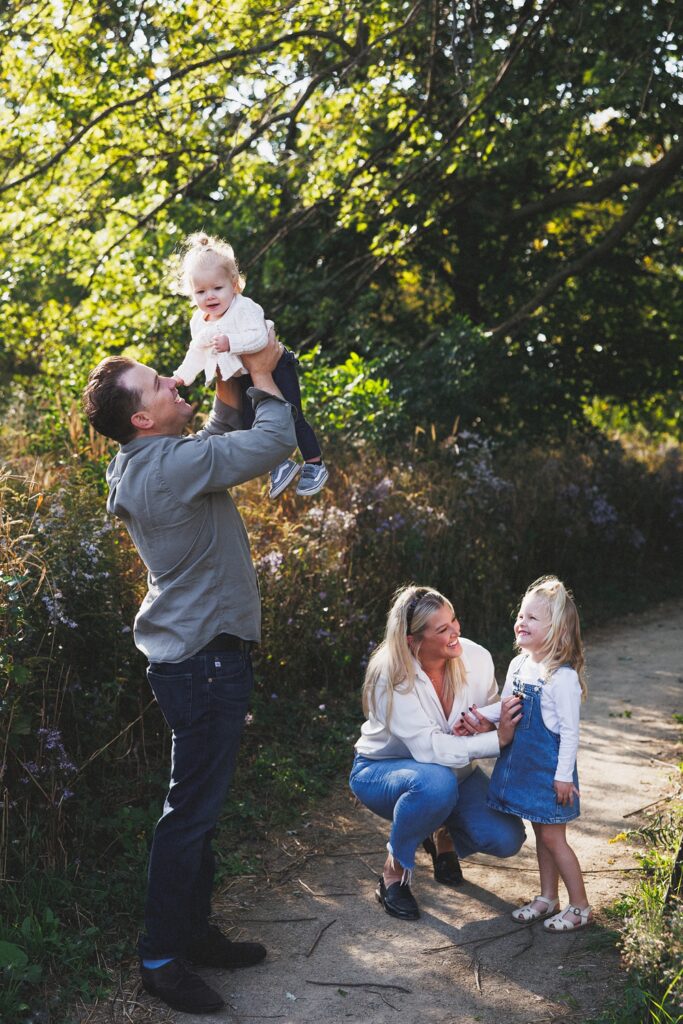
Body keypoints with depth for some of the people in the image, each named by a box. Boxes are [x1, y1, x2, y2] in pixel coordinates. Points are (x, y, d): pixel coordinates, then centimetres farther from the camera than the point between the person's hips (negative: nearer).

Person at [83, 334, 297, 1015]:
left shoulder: (147, 466, 10)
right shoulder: (173, 464, -21)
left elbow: (217, 440, 25)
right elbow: (275, 441, -18)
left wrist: (230, 382, 11)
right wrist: (261, 372, -4)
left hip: (191, 656, 10)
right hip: (205, 658, -10)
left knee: (201, 805, 17)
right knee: (191, 811, -2)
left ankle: (193, 932, 29)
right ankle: (162, 957, 8)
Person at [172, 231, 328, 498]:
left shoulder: (245, 309, -24)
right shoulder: (199, 322, -1)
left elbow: (258, 337, -37)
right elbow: (197, 352, 13)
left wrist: (230, 343, -40)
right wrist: (182, 376, 3)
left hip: (274, 368, -7)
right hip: (245, 378, 7)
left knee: (291, 416, -7)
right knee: (251, 421, 4)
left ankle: (314, 464, 9)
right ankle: (281, 465, 19)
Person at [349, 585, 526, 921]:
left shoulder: (476, 658, -18)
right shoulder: (390, 677, -30)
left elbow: (493, 716, -4)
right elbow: (429, 748, -36)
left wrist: (486, 725, -29)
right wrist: (497, 739, -41)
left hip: (454, 769, 5)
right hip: (381, 770, -4)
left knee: (506, 839, -17)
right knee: (436, 783, -40)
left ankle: (444, 836, 17)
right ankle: (395, 873, -14)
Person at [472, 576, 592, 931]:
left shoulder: (563, 676, -20)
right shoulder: (518, 665, 3)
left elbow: (570, 731, -17)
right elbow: (505, 707, 15)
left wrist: (564, 775, -16)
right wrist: (477, 716, -2)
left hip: (550, 768, -7)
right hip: (522, 763, 7)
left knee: (553, 837, 1)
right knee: (541, 834, 18)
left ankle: (580, 907, 14)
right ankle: (548, 898, 30)